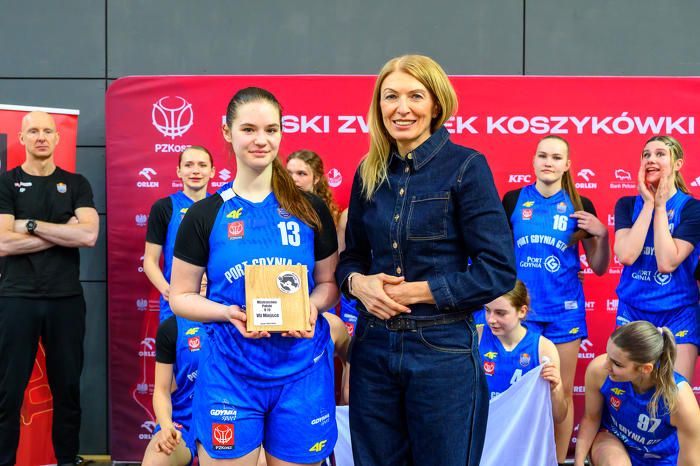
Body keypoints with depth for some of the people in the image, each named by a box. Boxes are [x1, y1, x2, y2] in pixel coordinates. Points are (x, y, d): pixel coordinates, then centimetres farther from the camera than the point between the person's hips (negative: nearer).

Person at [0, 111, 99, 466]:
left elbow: (89, 235, -7)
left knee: (67, 387, 8)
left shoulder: (76, 184, 10)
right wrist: (63, 232, -9)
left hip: (66, 299, 2)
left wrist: (31, 225, -8)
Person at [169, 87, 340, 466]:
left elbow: (328, 282, 12)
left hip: (301, 373, 1)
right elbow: (180, 297, 4)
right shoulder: (205, 215, 1)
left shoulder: (311, 210, 5)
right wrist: (229, 313, -15)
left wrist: (312, 306, -10)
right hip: (229, 374, -1)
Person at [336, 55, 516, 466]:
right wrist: (359, 282, -6)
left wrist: (414, 291, -14)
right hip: (374, 349, 4)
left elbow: (499, 272, -12)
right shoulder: (369, 174, 7)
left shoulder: (466, 166, -7)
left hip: (443, 350, -4)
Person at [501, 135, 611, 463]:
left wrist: (602, 235, -10)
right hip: (522, 305, 0)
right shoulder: (514, 200, 3)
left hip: (564, 309, 0)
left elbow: (599, 268, 6)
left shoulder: (579, 206, 3)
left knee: (562, 390, 6)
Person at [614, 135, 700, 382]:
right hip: (632, 310, 2)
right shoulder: (627, 204, 2)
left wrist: (660, 207, -13)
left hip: (678, 314, -2)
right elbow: (625, 255, -15)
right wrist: (648, 204, -12)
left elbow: (667, 262, -19)